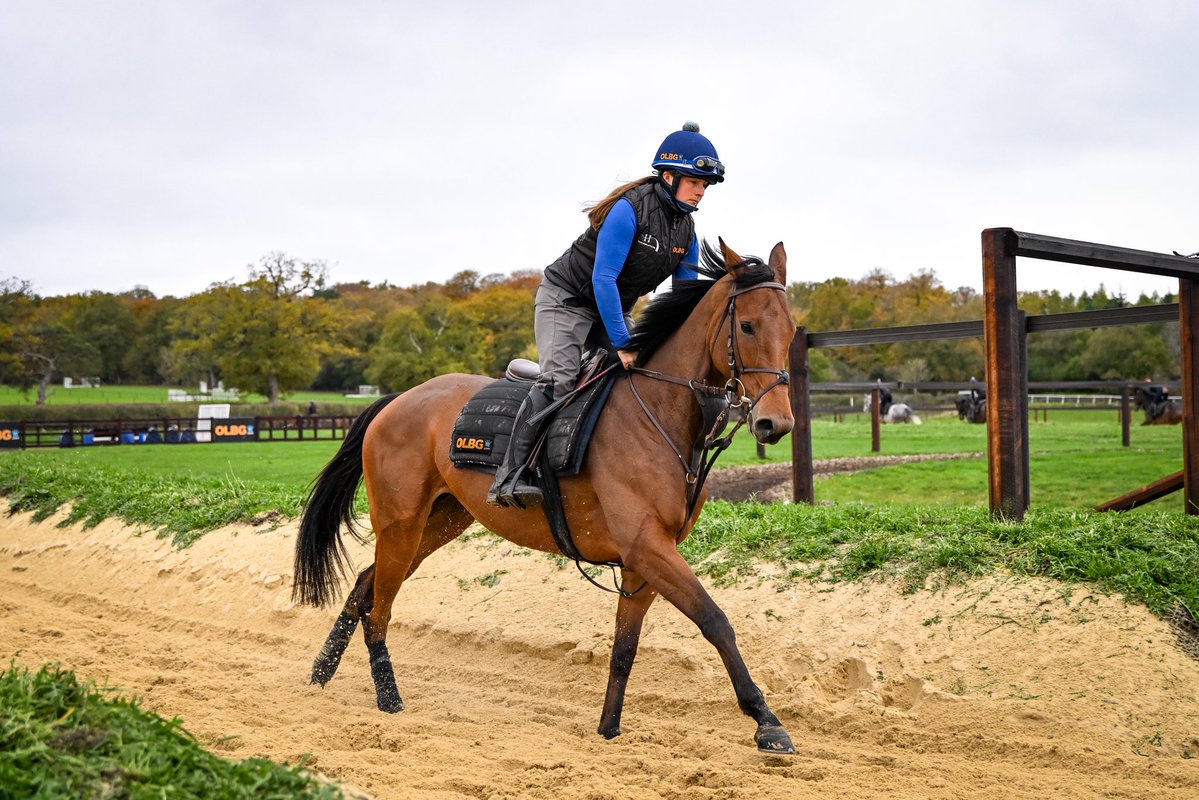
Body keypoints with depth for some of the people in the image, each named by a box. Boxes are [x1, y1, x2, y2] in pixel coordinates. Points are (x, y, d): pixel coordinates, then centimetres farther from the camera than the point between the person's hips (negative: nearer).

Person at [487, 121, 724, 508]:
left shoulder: (687, 232, -1)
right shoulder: (630, 209, -24)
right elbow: (603, 279, -28)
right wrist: (621, 343, -30)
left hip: (614, 308, 9)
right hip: (566, 298, -8)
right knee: (559, 379, -25)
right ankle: (508, 477, -26)